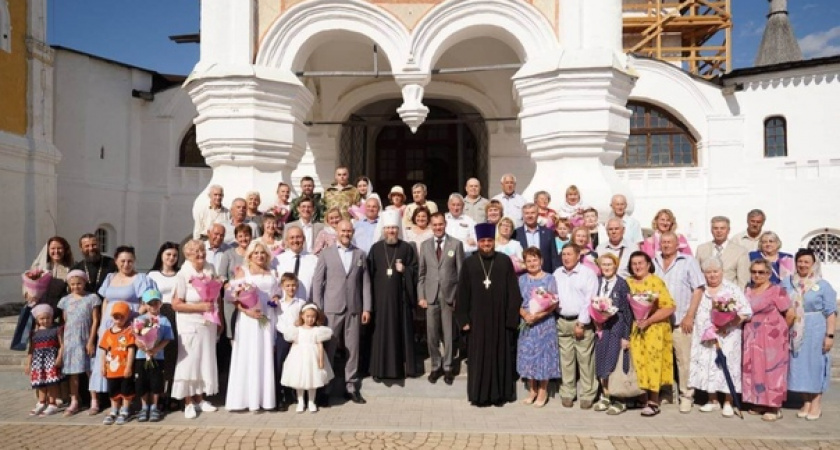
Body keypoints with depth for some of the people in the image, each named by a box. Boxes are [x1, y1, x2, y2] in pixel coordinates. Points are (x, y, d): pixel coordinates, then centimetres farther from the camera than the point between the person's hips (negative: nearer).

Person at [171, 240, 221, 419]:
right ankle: (188, 403, 12)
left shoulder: (210, 269, 2)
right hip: (191, 325, -5)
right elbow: (176, 304, -12)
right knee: (189, 361, 0)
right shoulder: (183, 274, -12)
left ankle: (199, 399, 24)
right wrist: (200, 306, -19)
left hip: (209, 323, 5)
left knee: (206, 360, 11)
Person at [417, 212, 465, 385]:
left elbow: (461, 272, 0)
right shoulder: (424, 245, 8)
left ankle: (447, 367, 17)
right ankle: (435, 366, 20)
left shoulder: (456, 244, 0)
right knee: (432, 334, 6)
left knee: (448, 333, 5)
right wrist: (421, 296, 2)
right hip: (431, 295, 2)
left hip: (449, 295, -2)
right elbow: (421, 273, 8)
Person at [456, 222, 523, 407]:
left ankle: (500, 394, 19)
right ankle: (479, 395, 15)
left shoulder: (505, 261, 0)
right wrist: (463, 319, -3)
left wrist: (512, 318, -7)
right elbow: (462, 294, 2)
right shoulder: (469, 263, 2)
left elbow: (513, 292, -1)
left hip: (500, 318, 0)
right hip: (478, 318, 0)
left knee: (500, 355, 7)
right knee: (479, 356, 5)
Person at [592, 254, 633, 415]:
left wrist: (626, 336, -7)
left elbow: (628, 311, -5)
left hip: (616, 326, -4)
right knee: (601, 365, 9)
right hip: (601, 327, 5)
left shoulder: (622, 284, -5)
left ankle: (618, 400, 6)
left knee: (613, 364, -7)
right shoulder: (597, 282, 6)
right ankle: (605, 396, 22)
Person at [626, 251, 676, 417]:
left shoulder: (656, 282, -8)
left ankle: (654, 402, 7)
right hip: (635, 330, 4)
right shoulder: (628, 283, 7)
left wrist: (648, 320, -19)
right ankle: (644, 399, 14)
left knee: (653, 363, -2)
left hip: (655, 330, -4)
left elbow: (669, 307, -13)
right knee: (639, 363, 4)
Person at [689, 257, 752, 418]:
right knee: (707, 366, 4)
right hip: (704, 338, 4)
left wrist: (729, 325, -19)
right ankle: (713, 401, 16)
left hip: (727, 337, -3)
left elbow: (745, 312, -7)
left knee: (727, 366, -5)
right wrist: (706, 330, 3)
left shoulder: (732, 289, -1)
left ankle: (728, 403, 4)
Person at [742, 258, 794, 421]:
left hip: (771, 339, -6)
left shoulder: (776, 290, -10)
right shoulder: (748, 290, 10)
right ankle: (760, 403, 20)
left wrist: (780, 330, 2)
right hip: (752, 339, 6)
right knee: (754, 370, 8)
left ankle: (775, 407, 6)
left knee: (771, 370, -2)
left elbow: (790, 314, -10)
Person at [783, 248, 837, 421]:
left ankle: (816, 404, 13)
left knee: (815, 365, 3)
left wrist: (830, 335, -12)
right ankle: (806, 402, 19)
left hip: (815, 332, -3)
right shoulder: (787, 283, 6)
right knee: (800, 366, 8)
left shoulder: (823, 285, -4)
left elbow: (831, 313, -6)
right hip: (795, 333, 3)